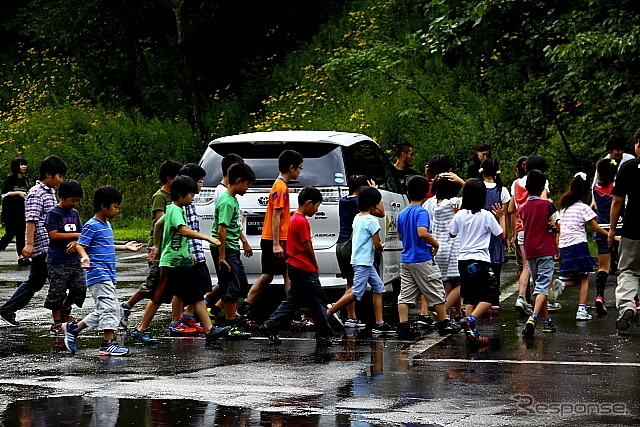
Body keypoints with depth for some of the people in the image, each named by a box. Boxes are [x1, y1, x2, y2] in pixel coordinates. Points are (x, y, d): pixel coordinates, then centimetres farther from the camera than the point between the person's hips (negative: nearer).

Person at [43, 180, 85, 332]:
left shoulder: (75, 213, 12)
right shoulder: (54, 214, -9)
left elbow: (80, 233, 16)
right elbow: (53, 235, -17)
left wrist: (75, 243, -8)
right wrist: (76, 235, -15)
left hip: (74, 259, 6)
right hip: (58, 261, -6)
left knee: (80, 289, 5)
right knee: (57, 292, -2)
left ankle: (64, 310, 28)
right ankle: (57, 321, 9)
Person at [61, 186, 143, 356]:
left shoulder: (107, 225, 18)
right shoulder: (91, 226, -10)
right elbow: (80, 245, -14)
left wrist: (125, 247, 36)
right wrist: (84, 257, -34)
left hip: (108, 276, 10)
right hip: (98, 274, -10)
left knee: (108, 311, 12)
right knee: (109, 307, -13)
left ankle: (73, 328, 20)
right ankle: (108, 343, -11)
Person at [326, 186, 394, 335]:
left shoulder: (357, 218, 12)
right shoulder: (371, 220, -15)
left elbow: (352, 238, 22)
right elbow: (377, 245, -16)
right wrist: (380, 248, 7)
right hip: (364, 262, -10)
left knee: (379, 288, 11)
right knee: (356, 293, -9)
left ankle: (379, 324, 8)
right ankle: (329, 312, -4)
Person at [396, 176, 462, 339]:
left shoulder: (402, 214, 10)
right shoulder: (421, 212, -14)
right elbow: (422, 232, -28)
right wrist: (435, 244, -13)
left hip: (405, 259, 7)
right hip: (422, 259, -7)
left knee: (405, 295, 4)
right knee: (436, 293, 6)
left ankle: (403, 327, -4)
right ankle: (443, 323, 14)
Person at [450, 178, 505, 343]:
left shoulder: (460, 215, 2)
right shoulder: (486, 215, -8)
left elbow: (452, 233, 17)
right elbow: (502, 235, 0)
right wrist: (501, 217, 13)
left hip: (463, 260, 5)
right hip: (480, 260, -5)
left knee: (470, 297, 10)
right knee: (491, 293, 2)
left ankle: (472, 332, 6)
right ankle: (471, 319, -17)